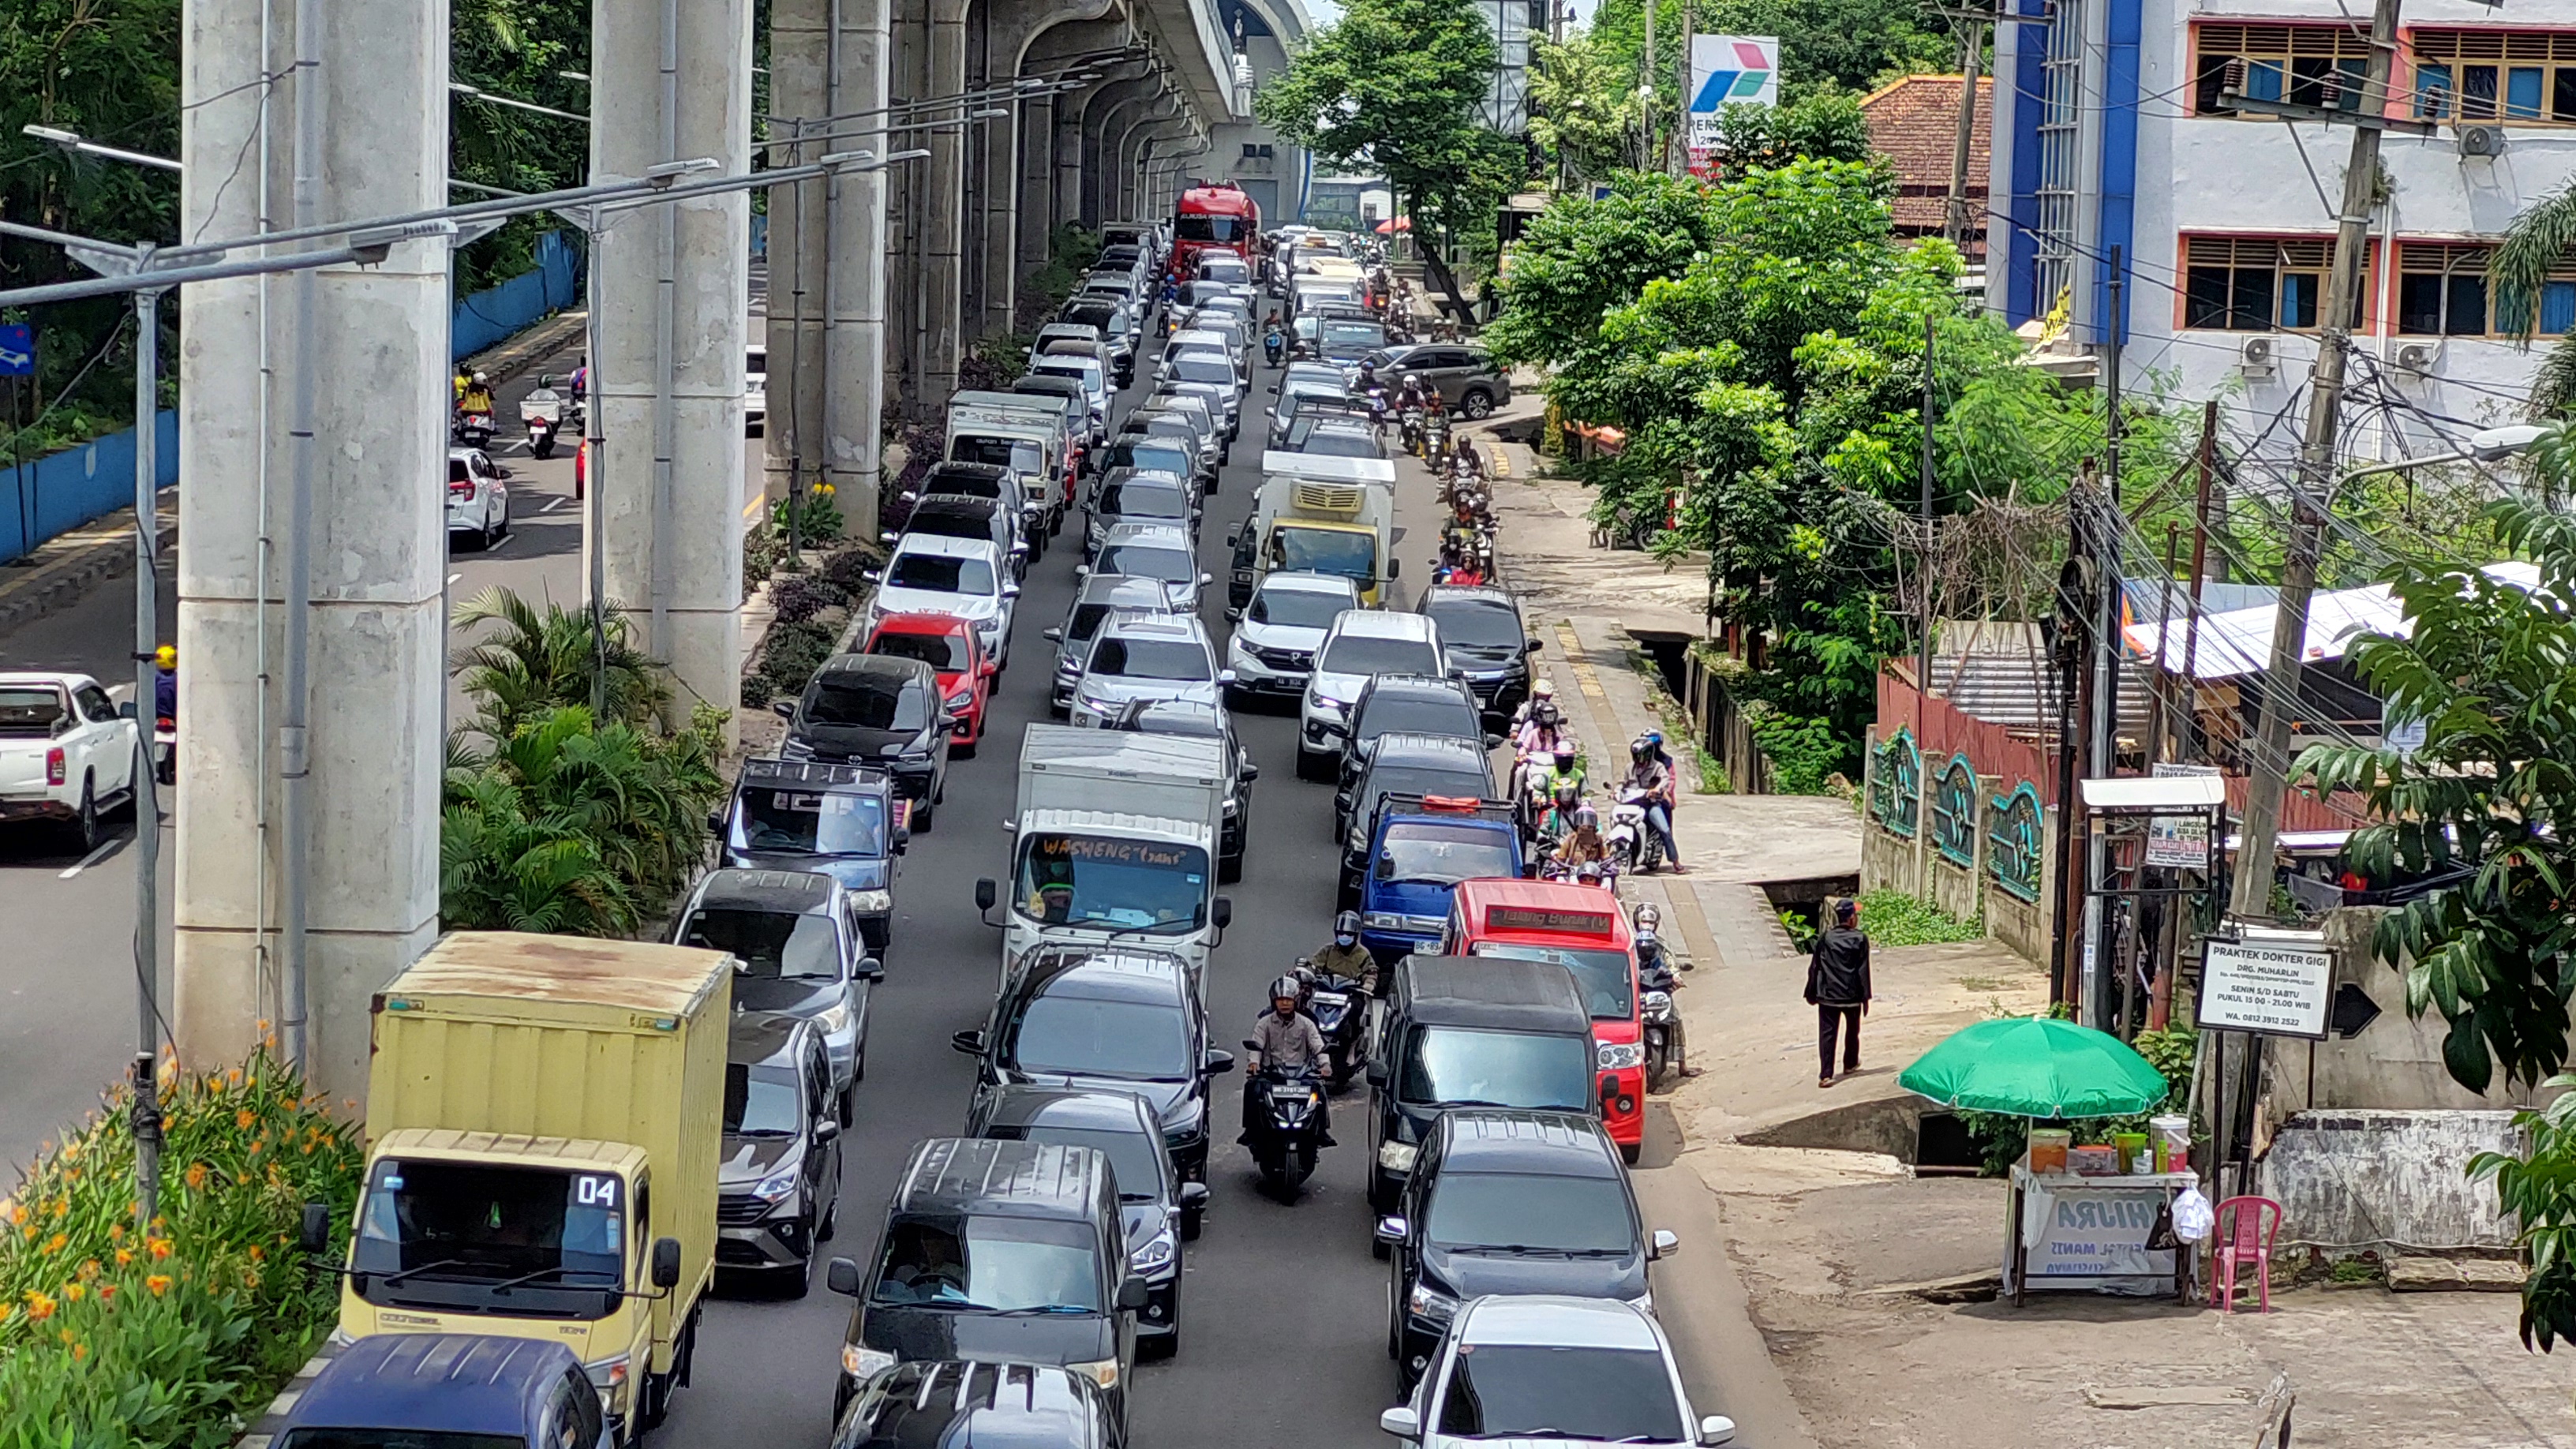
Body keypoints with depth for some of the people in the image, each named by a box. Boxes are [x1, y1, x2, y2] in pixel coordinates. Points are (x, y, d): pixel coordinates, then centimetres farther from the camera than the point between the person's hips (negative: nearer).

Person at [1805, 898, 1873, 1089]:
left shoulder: (1825, 937, -1)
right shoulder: (1860, 939, -7)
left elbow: (1814, 966, 2)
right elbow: (1863, 971, -5)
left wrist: (1812, 993, 10)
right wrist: (1865, 997, 1)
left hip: (1827, 994, 0)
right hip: (1852, 994, 0)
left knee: (1827, 1033, -2)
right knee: (1852, 1030, 23)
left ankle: (1825, 1074, -11)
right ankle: (1850, 1064, 40)